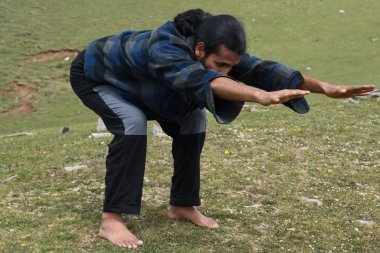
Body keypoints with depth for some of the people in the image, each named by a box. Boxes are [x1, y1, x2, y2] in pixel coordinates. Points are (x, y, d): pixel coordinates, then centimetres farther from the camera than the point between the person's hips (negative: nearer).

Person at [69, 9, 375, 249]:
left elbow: (261, 69, -30)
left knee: (192, 119, -5)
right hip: (94, 74, -7)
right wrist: (263, 96, -76)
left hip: (136, 84, 7)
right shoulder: (164, 51, -45)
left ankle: (182, 205, 7)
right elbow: (203, 80, -63)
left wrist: (324, 87, -40)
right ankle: (111, 220, -26)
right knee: (132, 123, -32)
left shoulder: (218, 52, -22)